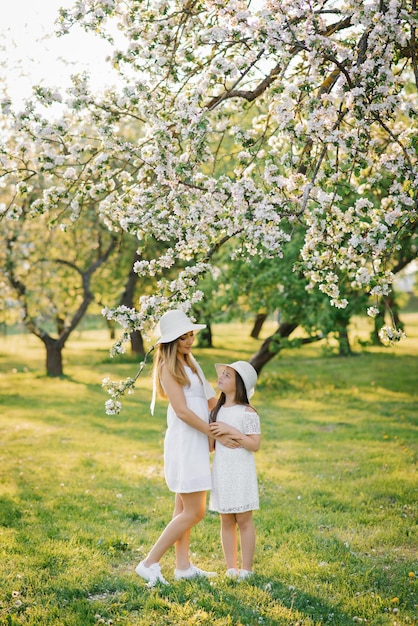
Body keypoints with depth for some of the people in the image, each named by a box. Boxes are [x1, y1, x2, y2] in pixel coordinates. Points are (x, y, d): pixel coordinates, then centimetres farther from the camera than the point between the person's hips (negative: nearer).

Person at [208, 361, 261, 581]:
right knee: (226, 521, 9)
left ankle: (246, 569, 12)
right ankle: (231, 568, 17)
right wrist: (210, 434, -6)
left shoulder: (247, 413, -10)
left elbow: (255, 444, -16)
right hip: (221, 471, 6)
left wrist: (230, 430, -20)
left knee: (244, 520, 2)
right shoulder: (217, 411, 9)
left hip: (241, 473, -6)